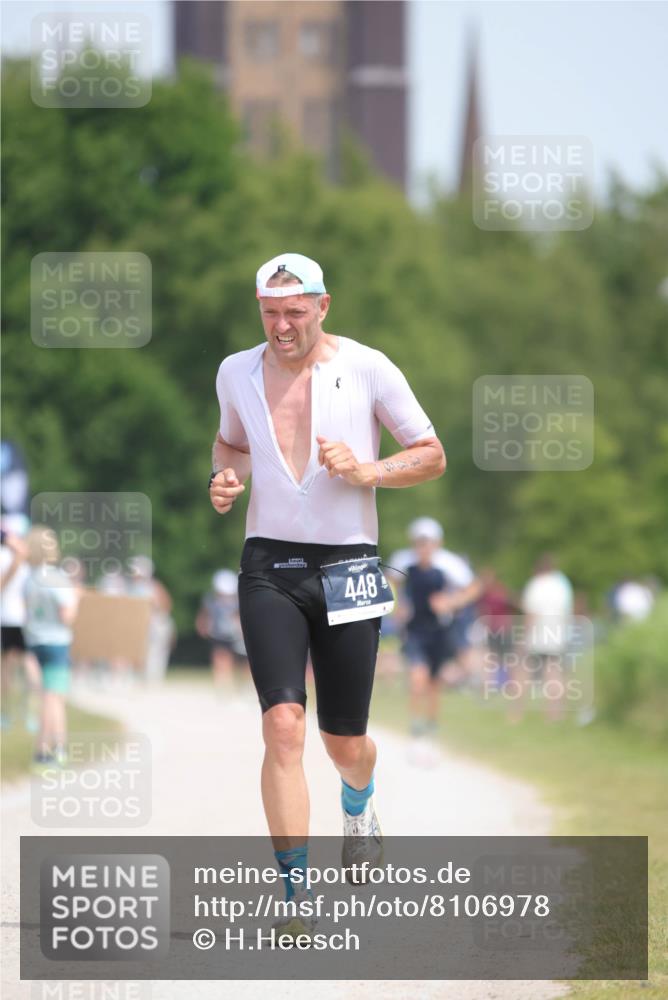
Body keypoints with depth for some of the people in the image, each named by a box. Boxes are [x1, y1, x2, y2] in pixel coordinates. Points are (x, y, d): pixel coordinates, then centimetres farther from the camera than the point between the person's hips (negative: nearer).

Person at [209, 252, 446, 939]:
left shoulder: (367, 369, -3)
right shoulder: (237, 373, 5)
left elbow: (432, 457, 3)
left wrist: (366, 472, -14)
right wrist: (225, 477, 3)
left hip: (348, 569, -1)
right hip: (270, 570, 1)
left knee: (344, 740, 8)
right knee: (283, 726, -18)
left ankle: (358, 806, 48)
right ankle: (297, 899, -17)